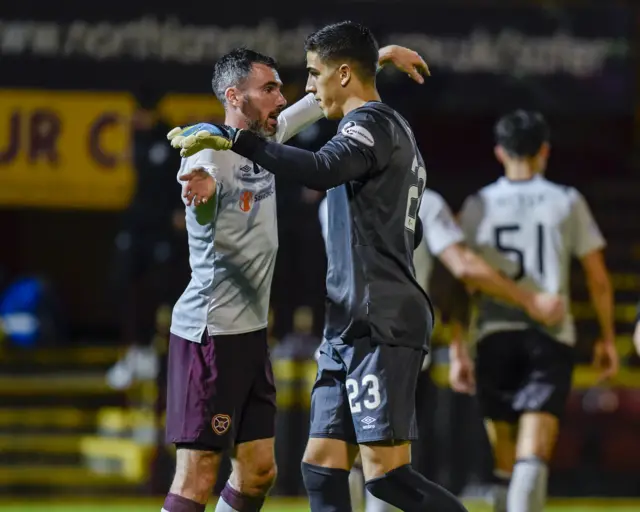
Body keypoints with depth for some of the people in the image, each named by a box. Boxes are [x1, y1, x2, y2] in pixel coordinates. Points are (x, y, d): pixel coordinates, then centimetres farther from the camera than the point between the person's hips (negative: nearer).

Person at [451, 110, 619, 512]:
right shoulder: (567, 202, 5)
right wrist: (608, 338, 16)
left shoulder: (478, 206, 7)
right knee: (533, 457, -12)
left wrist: (457, 348, 8)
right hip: (551, 336, -2)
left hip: (496, 336, 2)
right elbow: (599, 279, 6)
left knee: (506, 460, 14)